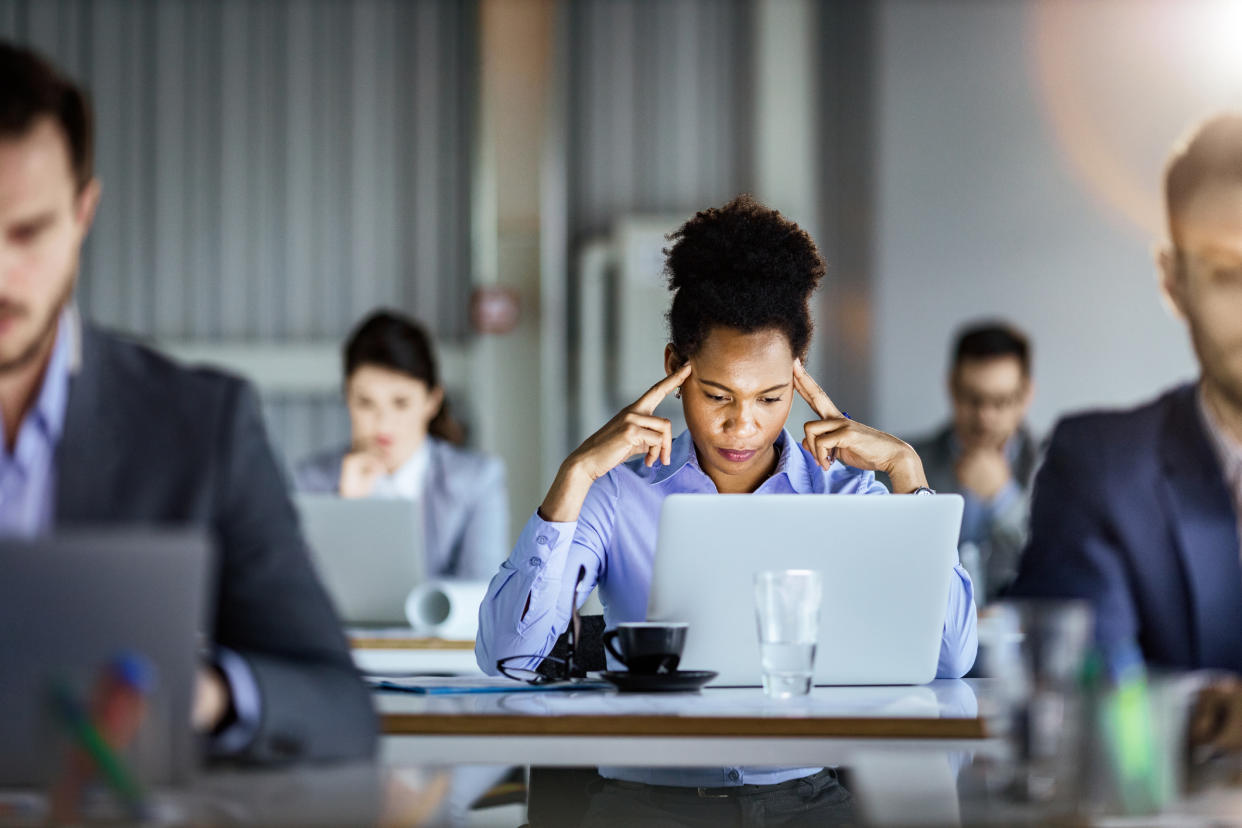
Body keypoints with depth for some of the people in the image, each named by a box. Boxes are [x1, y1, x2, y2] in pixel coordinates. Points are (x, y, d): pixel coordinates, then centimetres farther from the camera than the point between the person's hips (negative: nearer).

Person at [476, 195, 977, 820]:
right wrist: (576, 475, -11)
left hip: (805, 793, 1)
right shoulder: (618, 493, 3)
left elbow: (951, 659, -5)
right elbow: (503, 655, -8)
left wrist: (905, 468, -5)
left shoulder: (841, 491, 7)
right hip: (651, 793, 0)